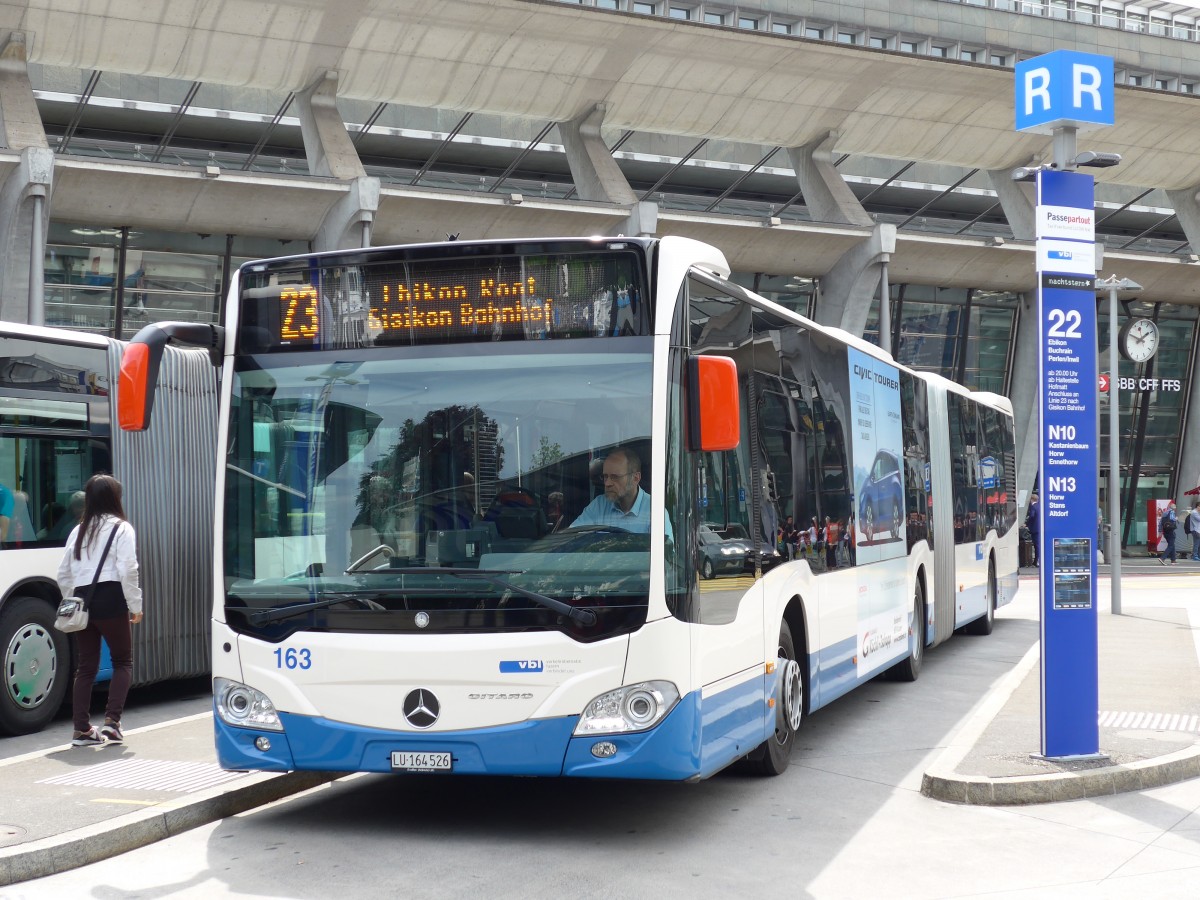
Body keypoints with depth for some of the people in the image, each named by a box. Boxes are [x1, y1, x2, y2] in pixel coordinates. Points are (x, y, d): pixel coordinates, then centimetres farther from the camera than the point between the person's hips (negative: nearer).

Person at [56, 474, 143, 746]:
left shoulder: (78, 531, 14)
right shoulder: (121, 529, -2)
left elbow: (63, 574, 13)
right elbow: (128, 570, -10)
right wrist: (135, 606, -4)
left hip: (82, 601, 5)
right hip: (110, 601, -5)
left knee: (85, 666, 10)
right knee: (123, 662, 8)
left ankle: (81, 729, 9)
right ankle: (112, 721, -5)